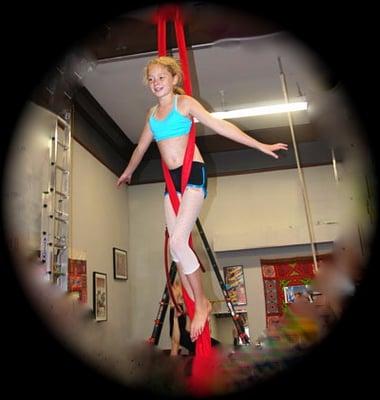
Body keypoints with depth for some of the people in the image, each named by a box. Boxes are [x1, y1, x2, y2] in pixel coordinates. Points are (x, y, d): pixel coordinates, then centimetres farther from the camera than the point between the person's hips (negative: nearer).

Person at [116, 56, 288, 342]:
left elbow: (219, 125, -6)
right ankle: (196, 307, 11)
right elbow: (142, 146, 31)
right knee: (176, 246, 1)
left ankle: (201, 302, -1)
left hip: (193, 173, -6)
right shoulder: (152, 113, 18)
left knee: (177, 242, -19)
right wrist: (128, 171, 43)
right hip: (171, 178, 7)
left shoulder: (185, 102, 0)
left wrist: (260, 145, -11)